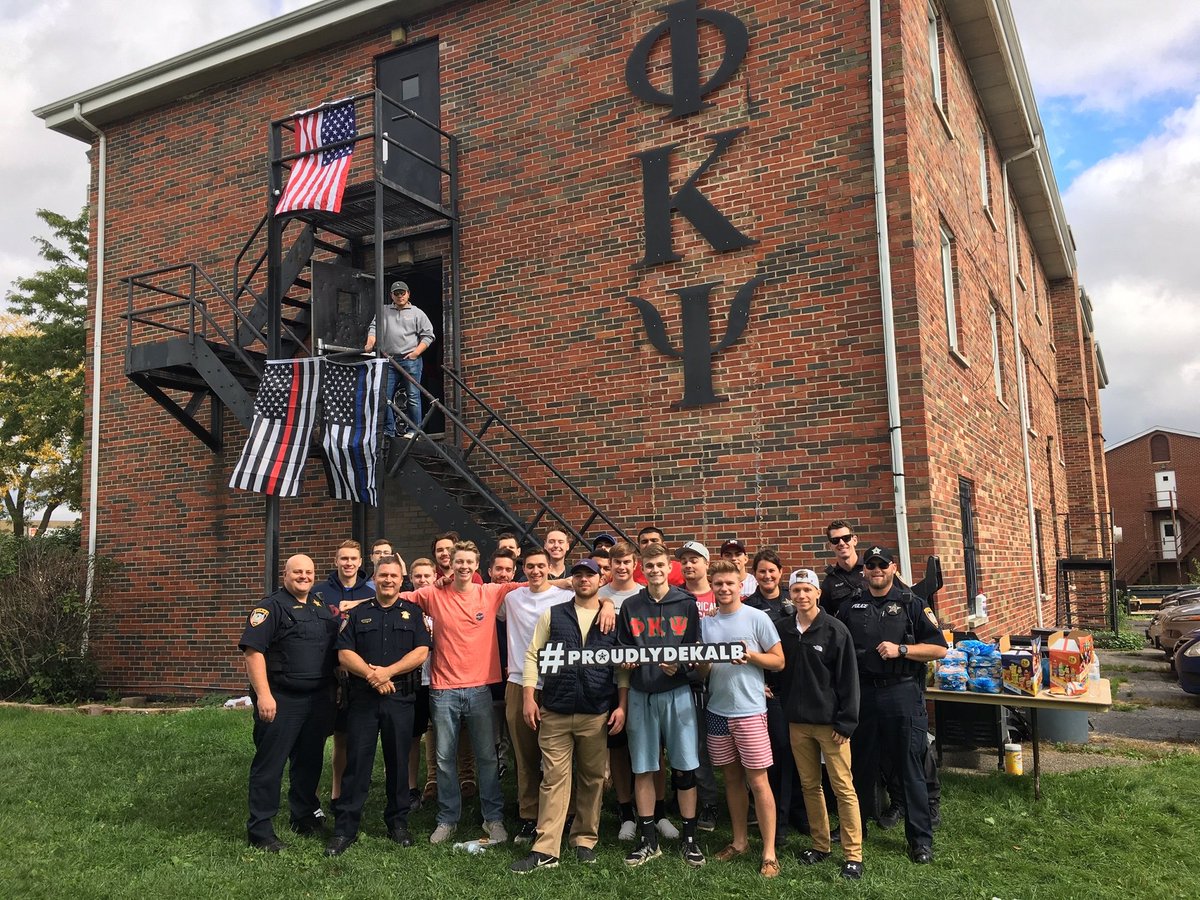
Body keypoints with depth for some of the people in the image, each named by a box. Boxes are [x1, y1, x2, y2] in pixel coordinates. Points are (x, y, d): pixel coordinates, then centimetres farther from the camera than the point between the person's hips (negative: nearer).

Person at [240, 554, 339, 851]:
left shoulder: (322, 607, 13)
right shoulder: (271, 607, -8)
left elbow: (336, 646, 22)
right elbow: (252, 650, -16)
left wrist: (334, 691, 14)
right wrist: (263, 694, -23)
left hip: (318, 700, 7)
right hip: (280, 700, -7)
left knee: (310, 761, 16)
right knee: (270, 763, 0)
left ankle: (304, 817, 31)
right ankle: (260, 829, 9)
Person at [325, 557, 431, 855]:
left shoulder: (413, 613, 8)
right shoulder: (358, 613, 9)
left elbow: (421, 652, -4)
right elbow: (344, 653, -1)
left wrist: (387, 671, -14)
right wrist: (371, 675, -15)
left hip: (400, 697, 0)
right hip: (362, 697, 0)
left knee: (398, 761, 7)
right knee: (357, 761, 0)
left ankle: (398, 822, 21)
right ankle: (345, 828, 7)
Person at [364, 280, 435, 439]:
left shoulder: (417, 313, 10)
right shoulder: (384, 311, 19)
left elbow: (428, 335, 6)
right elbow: (373, 327, 10)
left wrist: (416, 352, -6)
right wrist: (370, 343, -9)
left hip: (410, 360, -3)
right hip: (389, 360, 3)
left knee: (413, 396, -4)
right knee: (385, 396, 0)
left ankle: (414, 430, 1)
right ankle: (388, 430, 6)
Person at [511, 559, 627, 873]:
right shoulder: (553, 614, 6)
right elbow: (532, 655, 5)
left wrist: (621, 706, -3)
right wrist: (529, 697, -3)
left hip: (597, 714, 0)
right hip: (555, 712, 0)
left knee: (592, 778, 9)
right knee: (554, 779, 0)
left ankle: (585, 840, 24)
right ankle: (545, 850, 3)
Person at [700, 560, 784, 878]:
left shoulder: (757, 618, -4)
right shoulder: (705, 622, 9)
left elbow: (779, 661, -4)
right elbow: (701, 669, 13)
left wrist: (749, 655, -19)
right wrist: (701, 661, -9)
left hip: (750, 710, -4)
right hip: (717, 710, 5)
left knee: (758, 781, -3)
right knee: (732, 778, 14)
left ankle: (769, 852, 4)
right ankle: (740, 841, 26)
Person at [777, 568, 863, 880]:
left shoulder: (835, 630, -8)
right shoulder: (783, 630, 5)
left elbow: (848, 679, -8)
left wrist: (845, 723, -11)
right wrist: (784, 711, 7)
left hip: (829, 722, -4)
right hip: (797, 722, 4)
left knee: (843, 787, -2)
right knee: (809, 785, 12)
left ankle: (853, 854, 5)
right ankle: (820, 844, 25)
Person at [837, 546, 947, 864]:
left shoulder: (911, 604, 0)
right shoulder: (850, 607, 9)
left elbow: (939, 648, -4)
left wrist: (901, 649, -14)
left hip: (902, 694, -3)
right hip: (862, 694, 3)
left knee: (910, 768, 2)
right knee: (861, 765, 14)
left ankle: (921, 839, 12)